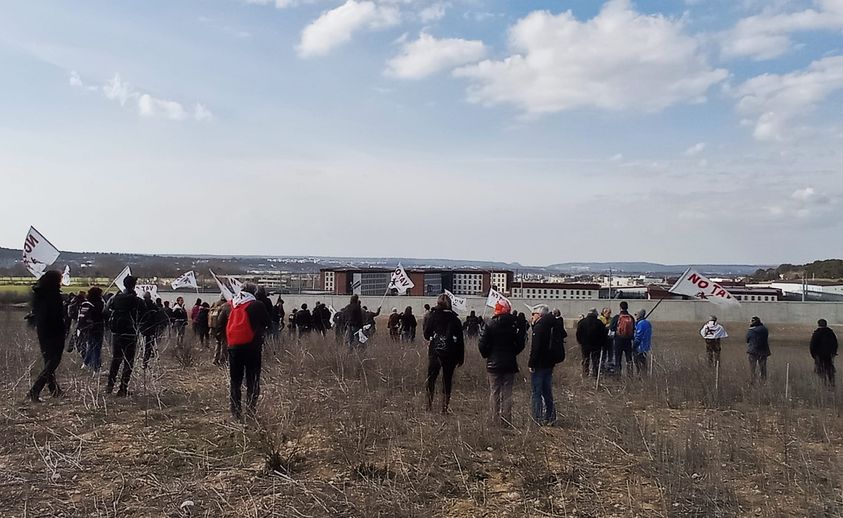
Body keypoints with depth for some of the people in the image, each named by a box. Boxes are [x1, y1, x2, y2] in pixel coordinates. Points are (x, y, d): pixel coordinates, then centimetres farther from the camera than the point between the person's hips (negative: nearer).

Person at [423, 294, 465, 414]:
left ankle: (429, 405, 3)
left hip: (435, 351, -1)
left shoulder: (433, 316, -2)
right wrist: (460, 358, 6)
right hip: (450, 353, 1)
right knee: (447, 379, 8)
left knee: (431, 377, 7)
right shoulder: (455, 319, 1)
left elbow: (426, 334, 0)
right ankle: (445, 406, 7)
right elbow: (460, 339, 1)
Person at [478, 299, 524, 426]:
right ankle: (506, 420, 10)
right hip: (510, 364, 2)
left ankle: (494, 419, 7)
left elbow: (482, 345, -10)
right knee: (507, 393, 8)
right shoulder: (515, 325, -3)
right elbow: (521, 344, 1)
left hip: (494, 363, -2)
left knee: (494, 392, 6)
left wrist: (486, 355, 8)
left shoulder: (490, 324, -9)